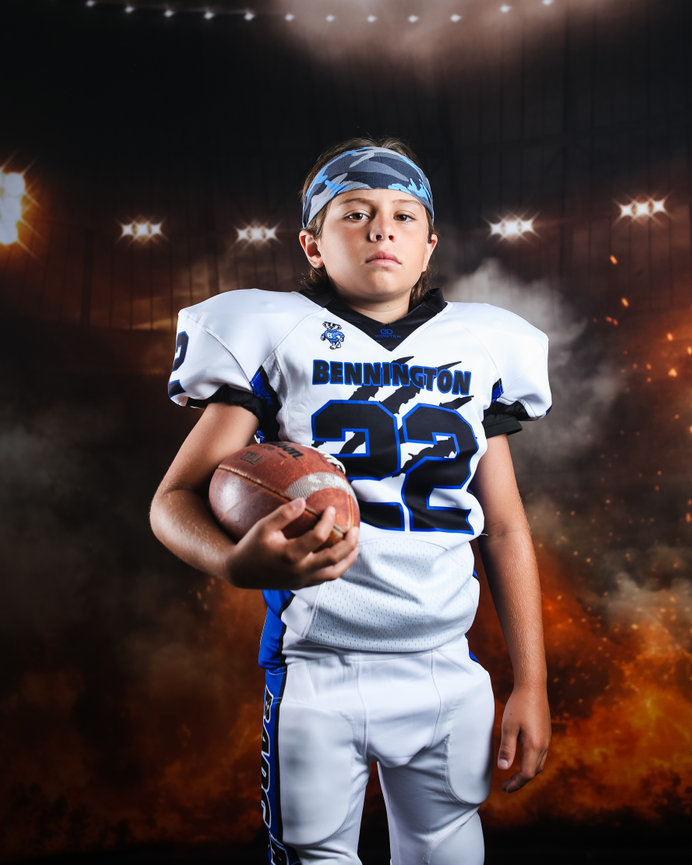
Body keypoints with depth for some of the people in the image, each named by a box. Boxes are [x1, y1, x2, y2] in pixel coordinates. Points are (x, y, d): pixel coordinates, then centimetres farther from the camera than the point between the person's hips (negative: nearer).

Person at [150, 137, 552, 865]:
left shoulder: (481, 350, 7)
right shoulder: (275, 338, -2)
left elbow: (504, 529, 10)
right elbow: (176, 496, -7)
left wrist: (530, 685, 7)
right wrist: (238, 562, -30)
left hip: (446, 673, 3)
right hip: (318, 672, -2)